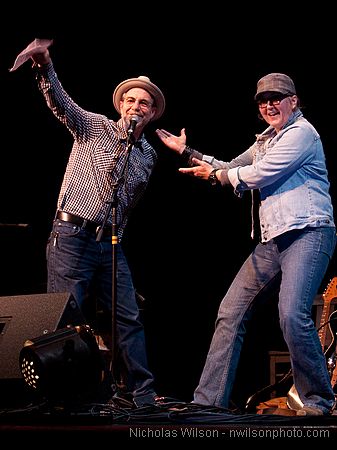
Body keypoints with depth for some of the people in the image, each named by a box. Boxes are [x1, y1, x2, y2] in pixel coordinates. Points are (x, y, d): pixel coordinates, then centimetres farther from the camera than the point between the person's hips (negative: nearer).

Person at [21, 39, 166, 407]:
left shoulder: (148, 156, 15)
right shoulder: (93, 127, 3)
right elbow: (61, 102, -13)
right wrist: (45, 67, -29)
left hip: (110, 242, 5)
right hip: (72, 237, -5)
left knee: (129, 318, 2)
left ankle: (143, 394, 8)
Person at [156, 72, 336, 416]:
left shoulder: (301, 133, -5)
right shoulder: (266, 141, 23)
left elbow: (258, 175, -12)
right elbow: (231, 169, 31)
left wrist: (214, 175, 3)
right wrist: (185, 152, 26)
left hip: (307, 233, -9)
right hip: (271, 240, 9)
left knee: (292, 314, -26)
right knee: (230, 311, 5)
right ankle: (208, 400, 10)